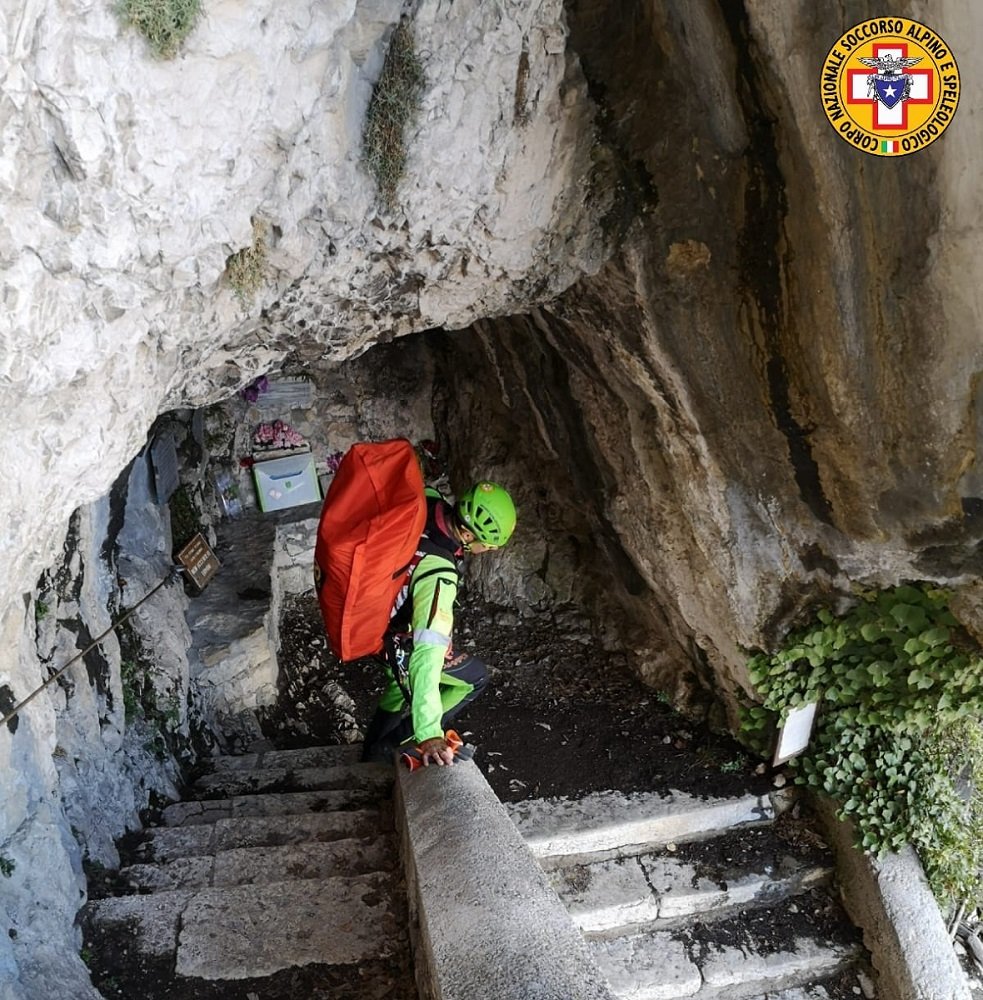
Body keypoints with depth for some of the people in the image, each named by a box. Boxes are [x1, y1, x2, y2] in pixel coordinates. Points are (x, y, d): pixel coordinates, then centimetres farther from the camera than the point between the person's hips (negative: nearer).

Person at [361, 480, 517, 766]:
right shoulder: (438, 576, -41)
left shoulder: (428, 500, -20)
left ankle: (372, 752, 48)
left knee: (404, 680, 30)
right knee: (474, 678, 6)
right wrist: (429, 734, -47)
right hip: (393, 641, -8)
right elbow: (427, 654, -46)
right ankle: (388, 747, 12)